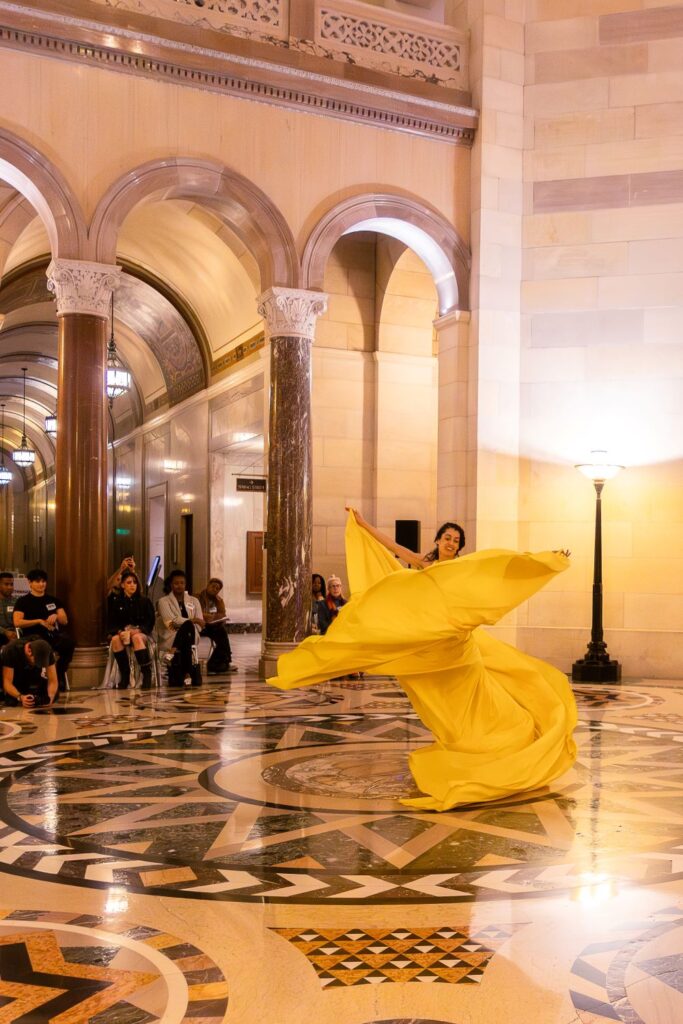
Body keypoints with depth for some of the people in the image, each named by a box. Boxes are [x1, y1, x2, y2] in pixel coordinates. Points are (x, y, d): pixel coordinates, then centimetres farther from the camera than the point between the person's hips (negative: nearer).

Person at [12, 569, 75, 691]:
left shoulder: (53, 600, 20)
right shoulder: (22, 601, 8)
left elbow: (65, 621, 16)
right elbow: (17, 622, -6)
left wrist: (56, 616, -7)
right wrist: (39, 621, -14)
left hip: (53, 635, 3)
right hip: (33, 636, -3)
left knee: (69, 642, -32)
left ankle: (59, 674, -11)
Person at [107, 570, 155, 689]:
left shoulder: (144, 601, 10)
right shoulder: (115, 601, 10)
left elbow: (150, 622, 4)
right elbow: (110, 623, 5)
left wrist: (138, 630, -15)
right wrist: (120, 631, -17)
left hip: (140, 633, -1)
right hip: (120, 632, 1)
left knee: (137, 638, -38)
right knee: (115, 639, -35)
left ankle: (147, 674, -36)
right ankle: (124, 675, -29)